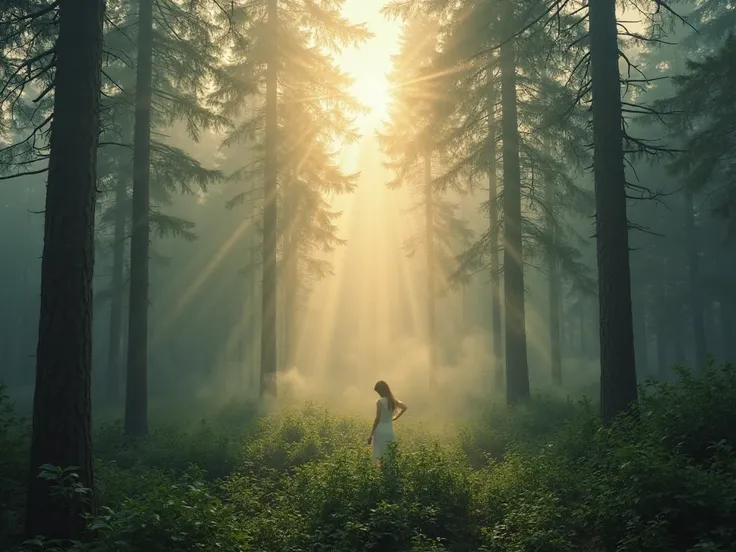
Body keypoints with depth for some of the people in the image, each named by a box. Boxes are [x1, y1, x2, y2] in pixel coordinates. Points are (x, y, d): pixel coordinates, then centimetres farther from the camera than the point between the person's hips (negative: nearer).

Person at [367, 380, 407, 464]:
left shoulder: (380, 401, -13)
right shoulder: (393, 400, 5)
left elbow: (377, 419, -14)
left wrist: (371, 435, -9)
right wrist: (396, 417, 10)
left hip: (380, 432, -6)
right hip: (390, 431, 6)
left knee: (379, 458, 0)